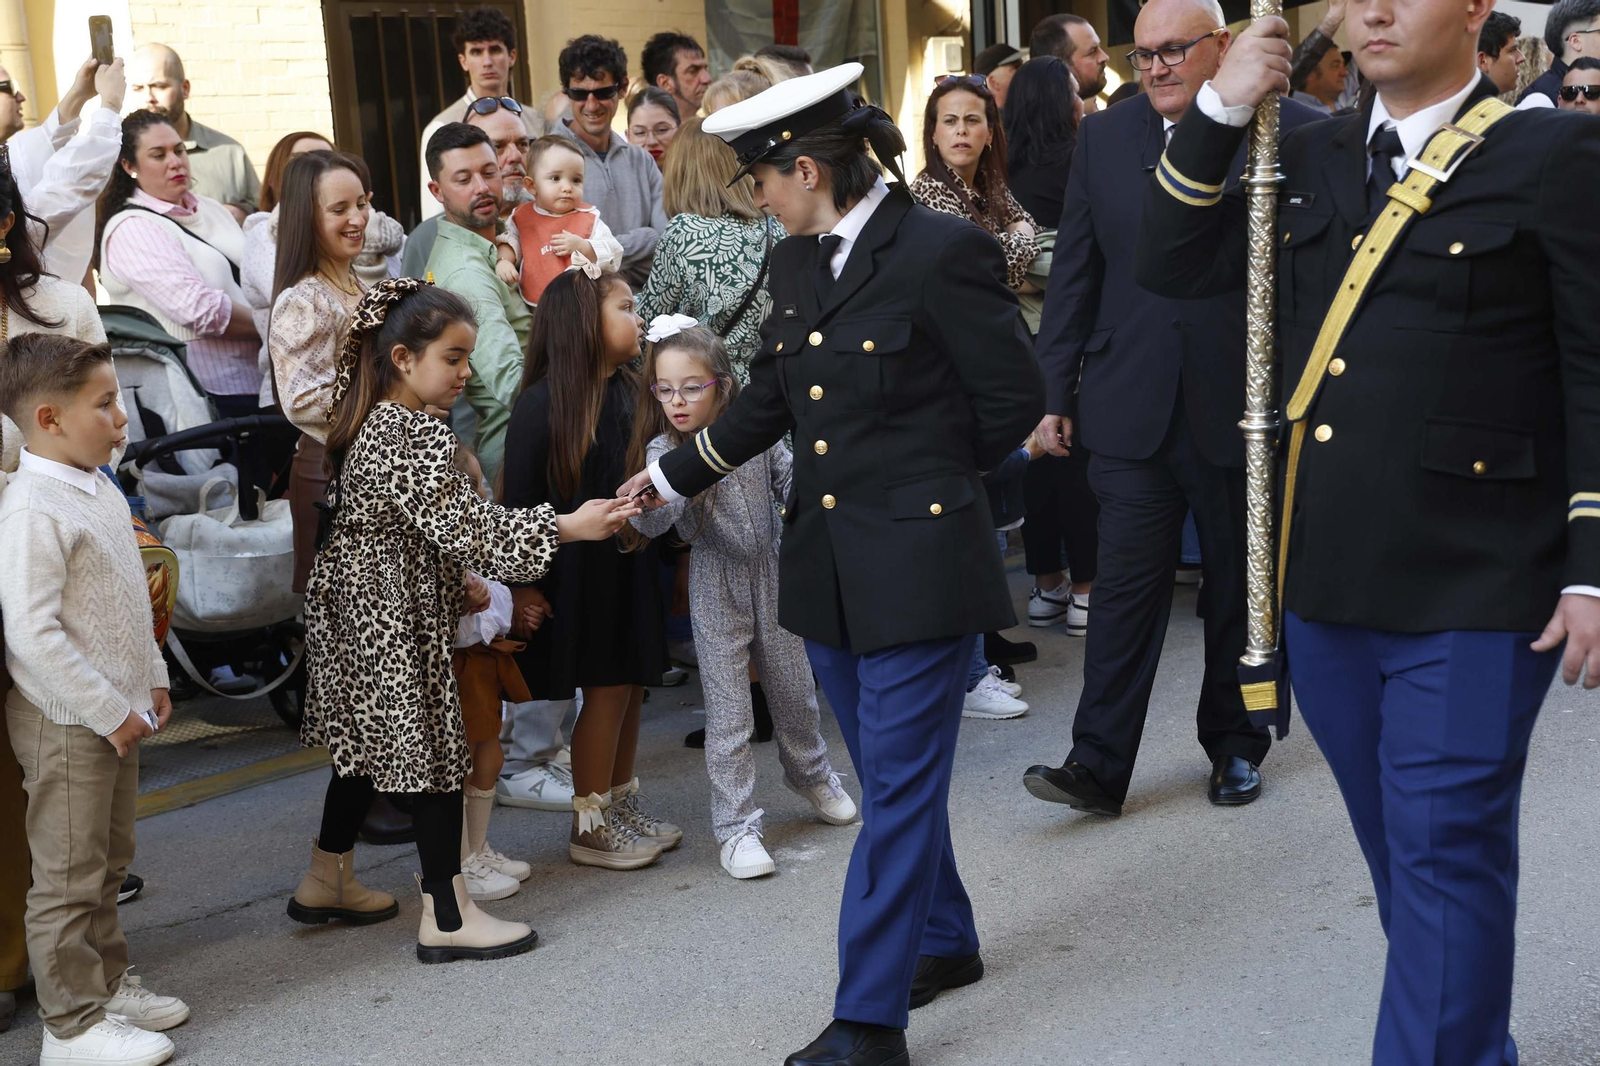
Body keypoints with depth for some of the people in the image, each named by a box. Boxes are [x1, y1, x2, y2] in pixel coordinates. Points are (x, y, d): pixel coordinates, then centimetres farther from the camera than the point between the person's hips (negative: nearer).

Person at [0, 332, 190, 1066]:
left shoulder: (100, 490, 8)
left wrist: (150, 679, 14)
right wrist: (110, 712, -21)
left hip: (116, 714, 9)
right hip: (66, 725, -9)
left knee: (108, 863, 20)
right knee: (69, 877, 2)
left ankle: (108, 984, 34)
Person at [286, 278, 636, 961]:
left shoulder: (368, 426, 10)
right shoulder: (416, 434, -21)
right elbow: (464, 524, -26)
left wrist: (457, 583, 17)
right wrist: (567, 526, -24)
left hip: (355, 611, 10)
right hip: (399, 623, -10)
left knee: (364, 749, 20)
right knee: (433, 752, -4)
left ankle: (327, 882, 33)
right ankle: (446, 916, 2)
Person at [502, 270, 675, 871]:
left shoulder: (628, 391, 4)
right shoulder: (543, 404, -14)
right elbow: (520, 498, -13)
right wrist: (522, 582, -14)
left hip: (629, 561, 6)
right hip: (576, 568, -6)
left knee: (631, 682, 12)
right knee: (607, 687, -2)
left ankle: (621, 805, 27)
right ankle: (589, 827, 11)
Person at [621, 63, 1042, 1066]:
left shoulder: (943, 250, -14)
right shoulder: (798, 261, 9)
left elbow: (1013, 399, -8)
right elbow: (768, 401, 19)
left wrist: (926, 478, 3)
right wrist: (667, 478, 22)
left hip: (917, 560, -7)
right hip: (829, 564, 7)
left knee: (898, 785, -2)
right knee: (895, 777, 18)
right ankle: (944, 941, 37)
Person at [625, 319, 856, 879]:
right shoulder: (663, 451, -14)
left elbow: (790, 481, 9)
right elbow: (649, 524, -27)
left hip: (774, 575, 3)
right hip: (716, 587, -2)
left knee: (794, 690, 18)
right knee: (728, 713, -2)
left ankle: (810, 774, 44)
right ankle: (737, 826, 8)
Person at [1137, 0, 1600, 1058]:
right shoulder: (1310, 157, 11)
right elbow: (1174, 264, 7)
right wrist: (1221, 110, -4)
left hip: (1471, 588, -6)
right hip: (1326, 577, 6)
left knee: (1444, 849, -1)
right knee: (1398, 844, 18)